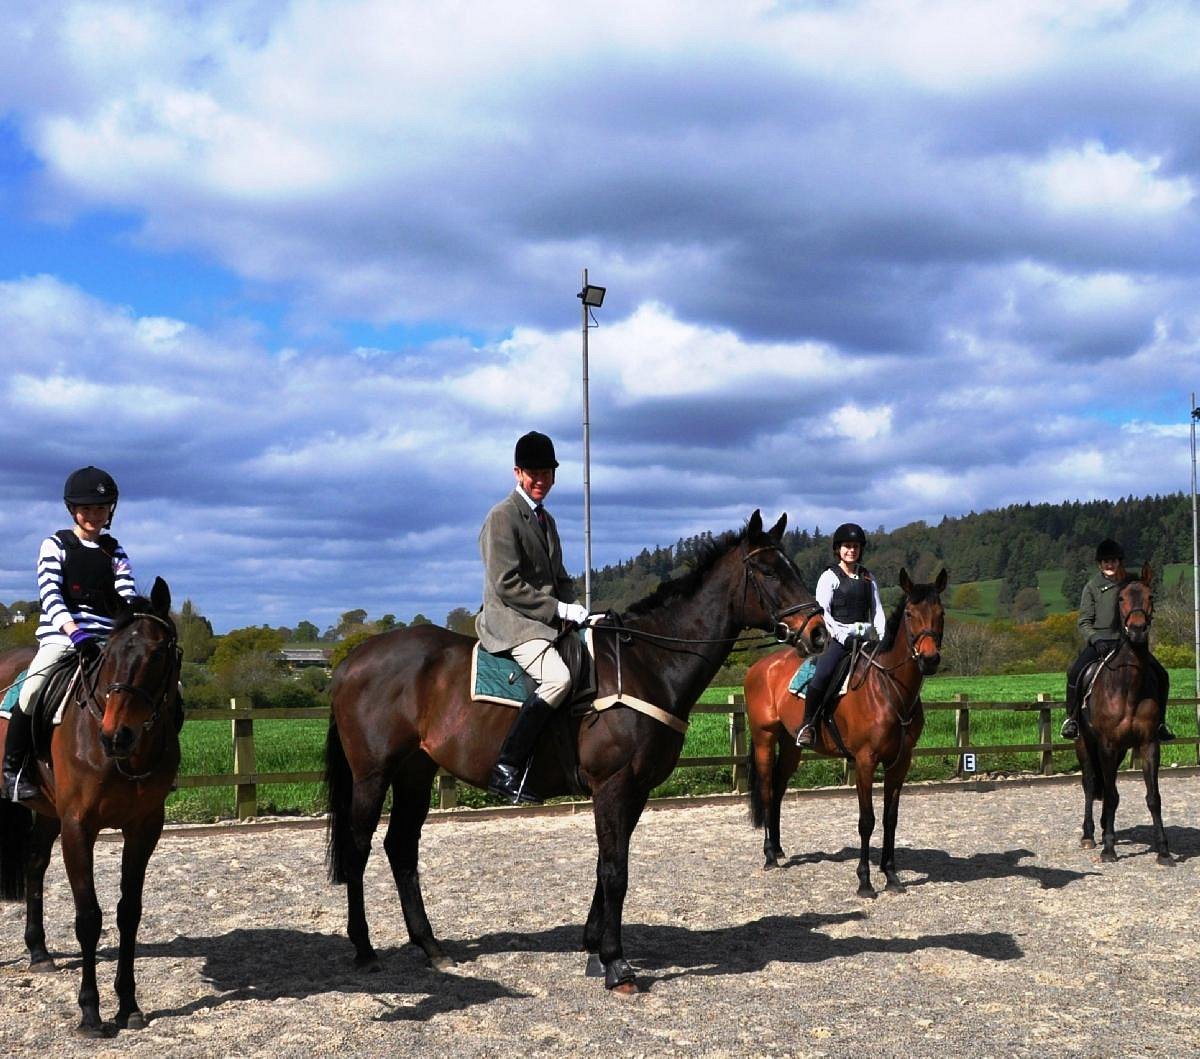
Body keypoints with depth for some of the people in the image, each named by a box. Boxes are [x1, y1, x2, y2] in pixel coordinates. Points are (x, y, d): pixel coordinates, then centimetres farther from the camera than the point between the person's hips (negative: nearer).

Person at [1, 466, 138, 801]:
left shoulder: (115, 553, 15)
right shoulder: (56, 545, 6)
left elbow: (129, 597, 2)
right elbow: (50, 596, -8)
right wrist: (76, 633, -25)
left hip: (106, 641, 4)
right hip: (59, 635, -3)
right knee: (33, 689, -31)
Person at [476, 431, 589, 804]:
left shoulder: (546, 520, 20)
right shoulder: (503, 517, -7)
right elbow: (507, 585, -15)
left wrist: (574, 610, 3)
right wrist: (559, 609, -16)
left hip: (547, 621, 9)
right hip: (512, 623, -9)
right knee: (557, 678, -31)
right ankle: (506, 769, -30)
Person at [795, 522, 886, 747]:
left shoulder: (868, 578, 17)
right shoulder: (829, 577, 2)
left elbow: (877, 611, 14)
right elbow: (822, 612, -6)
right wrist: (843, 635, -17)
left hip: (865, 636, 5)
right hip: (838, 637, -5)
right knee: (822, 674, -28)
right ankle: (807, 724, -16)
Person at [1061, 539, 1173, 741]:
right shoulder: (1092, 586, 5)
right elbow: (1084, 622, 2)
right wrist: (1096, 640, -15)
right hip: (1099, 641, -2)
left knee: (1161, 675, -11)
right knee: (1075, 672, -27)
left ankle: (1159, 722, 7)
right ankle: (1071, 718, -9)